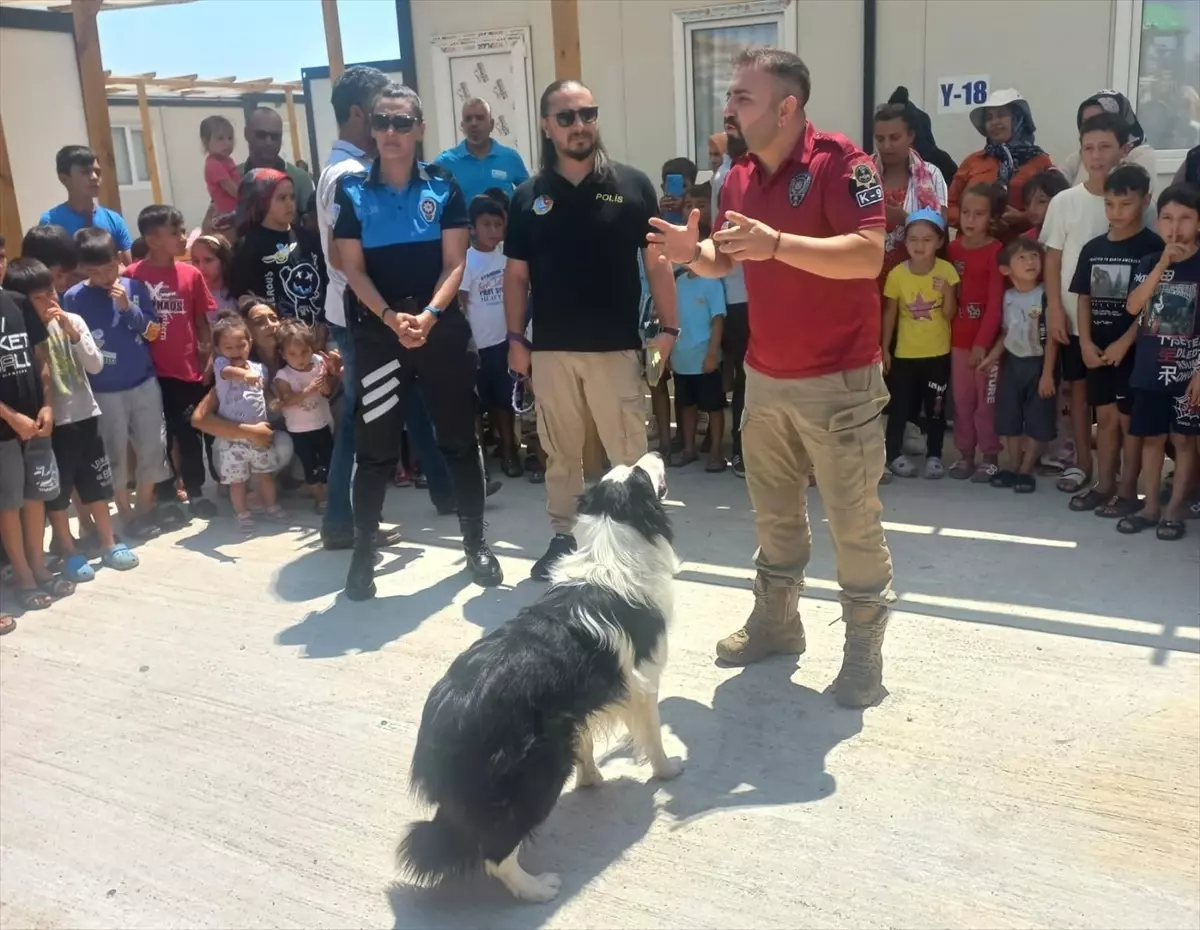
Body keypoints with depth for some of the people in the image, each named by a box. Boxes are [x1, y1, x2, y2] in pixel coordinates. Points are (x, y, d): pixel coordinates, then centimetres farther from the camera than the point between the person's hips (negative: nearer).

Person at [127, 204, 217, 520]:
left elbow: (201, 321, 7)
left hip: (189, 370, 3)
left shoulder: (192, 274, 2)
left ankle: (195, 493, 25)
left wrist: (208, 360, 5)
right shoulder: (132, 275, -8)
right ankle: (165, 498, 20)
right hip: (152, 373, -2)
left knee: (191, 434, 11)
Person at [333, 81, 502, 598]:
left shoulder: (443, 187, 3)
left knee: (459, 440, 7)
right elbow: (353, 269, -2)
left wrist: (429, 315, -18)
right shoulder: (353, 192, 3)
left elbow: (454, 263, -2)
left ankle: (475, 542, 20)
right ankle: (363, 552, 15)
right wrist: (393, 318, -16)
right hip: (378, 332, 0)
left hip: (442, 327, 1)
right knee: (375, 447, 3)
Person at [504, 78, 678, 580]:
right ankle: (563, 536, 25)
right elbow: (516, 275, 9)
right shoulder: (528, 197, 6)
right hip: (551, 349, 2)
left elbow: (656, 262, 2)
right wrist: (516, 337, 2)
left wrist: (668, 328, -4)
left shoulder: (632, 185, 0)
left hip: (616, 346, -2)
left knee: (629, 452, 0)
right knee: (560, 450, 12)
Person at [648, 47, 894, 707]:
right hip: (764, 378, 7)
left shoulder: (841, 162, -15)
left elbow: (867, 256, -25)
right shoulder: (739, 178, 7)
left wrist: (777, 243, -34)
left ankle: (864, 646, 17)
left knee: (853, 521, 2)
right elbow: (723, 262, 16)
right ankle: (775, 619, 34)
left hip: (838, 380, -7)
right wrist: (694, 251, -7)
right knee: (773, 513, 17)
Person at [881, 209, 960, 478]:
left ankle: (934, 456, 22)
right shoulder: (897, 274, -10)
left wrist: (947, 292, -26)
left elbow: (950, 314, -8)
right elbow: (889, 313, 0)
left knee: (936, 407, 10)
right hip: (905, 353, 0)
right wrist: (884, 348, 1)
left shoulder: (947, 271, -10)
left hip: (939, 353, 1)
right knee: (900, 406, 7)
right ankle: (894, 454, 21)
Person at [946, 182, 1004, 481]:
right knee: (961, 398, 11)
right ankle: (965, 453, 20)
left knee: (986, 400, 4)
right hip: (958, 338, 5)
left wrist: (982, 342, -17)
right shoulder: (953, 248, 7)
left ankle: (989, 456, 14)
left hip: (986, 338, -5)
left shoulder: (996, 251, -10)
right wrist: (946, 332, 2)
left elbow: (996, 302, -13)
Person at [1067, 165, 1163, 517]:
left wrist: (1123, 343, -15)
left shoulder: (1152, 247, -8)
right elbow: (1084, 299, 9)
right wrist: (1086, 343, -2)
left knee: (1129, 419, 3)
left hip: (1135, 350, -5)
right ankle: (1103, 485, 22)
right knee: (1105, 417, 12)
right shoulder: (1093, 248, 7)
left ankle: (1128, 491, 11)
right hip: (1098, 349, 5)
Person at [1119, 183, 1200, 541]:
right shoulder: (1150, 262, 5)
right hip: (1150, 369, 3)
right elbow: (1133, 307, -10)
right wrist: (1163, 263, -17)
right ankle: (1150, 506, 21)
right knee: (1152, 437, 11)